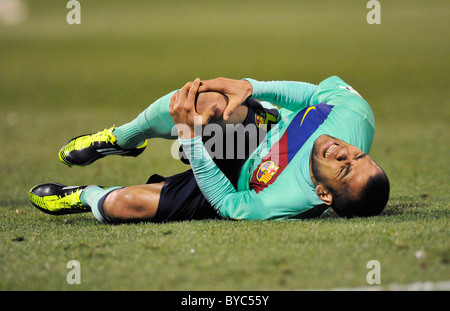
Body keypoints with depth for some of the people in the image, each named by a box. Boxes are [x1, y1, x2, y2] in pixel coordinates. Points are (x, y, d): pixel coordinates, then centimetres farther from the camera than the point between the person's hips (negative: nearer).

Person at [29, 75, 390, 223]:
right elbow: (329, 89, -12)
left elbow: (228, 203, -28)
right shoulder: (356, 115, -33)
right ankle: (121, 139, 12)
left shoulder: (289, 203, -42)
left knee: (122, 205, -16)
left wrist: (190, 135, -30)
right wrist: (251, 86, -21)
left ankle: (86, 196, 29)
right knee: (207, 101, -25)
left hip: (234, 181, -5)